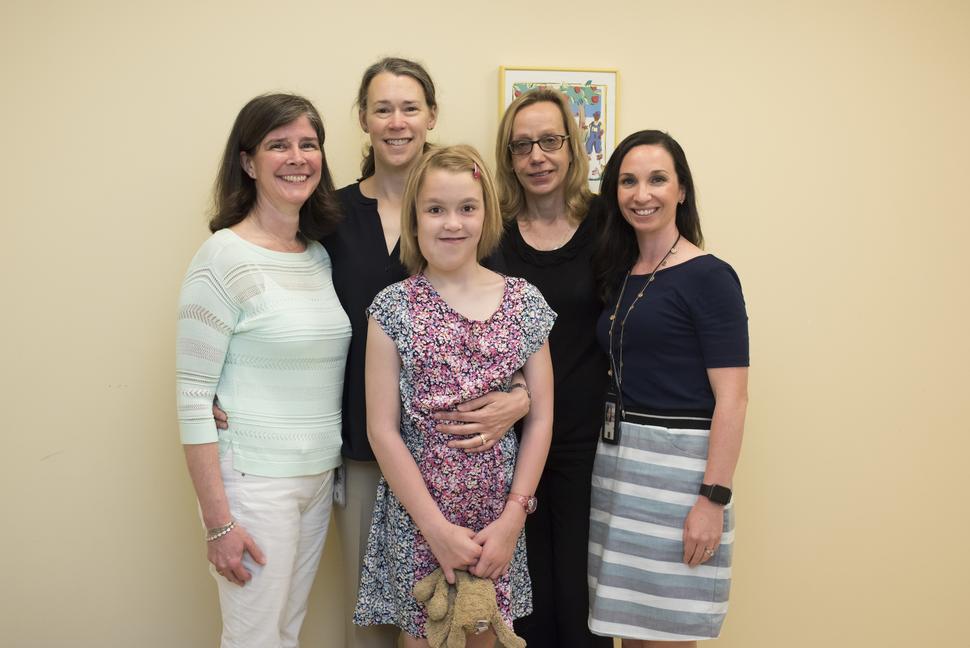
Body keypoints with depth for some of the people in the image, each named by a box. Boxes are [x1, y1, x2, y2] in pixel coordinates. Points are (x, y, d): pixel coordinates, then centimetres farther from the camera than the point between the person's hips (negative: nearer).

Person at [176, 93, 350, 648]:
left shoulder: (322, 256, 6)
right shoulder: (224, 258, -13)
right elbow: (193, 399, -14)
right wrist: (218, 522, -15)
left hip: (320, 476, 6)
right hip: (253, 478, -6)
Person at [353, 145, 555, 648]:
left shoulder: (525, 304, 0)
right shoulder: (394, 308, -6)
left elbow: (541, 419, 1)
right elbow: (381, 429, -8)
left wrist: (512, 518, -6)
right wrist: (437, 527, -11)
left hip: (498, 518, 2)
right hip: (417, 515, -2)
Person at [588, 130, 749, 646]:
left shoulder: (708, 276, -10)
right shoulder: (620, 276, 11)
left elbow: (731, 398, -14)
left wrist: (713, 500, -19)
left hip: (678, 467, -6)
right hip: (617, 465, 7)